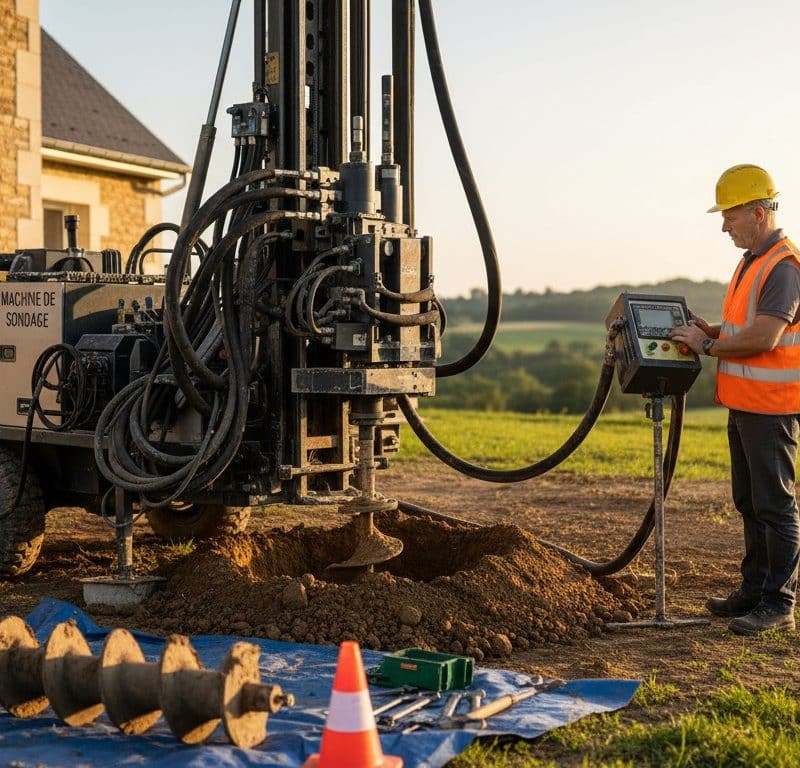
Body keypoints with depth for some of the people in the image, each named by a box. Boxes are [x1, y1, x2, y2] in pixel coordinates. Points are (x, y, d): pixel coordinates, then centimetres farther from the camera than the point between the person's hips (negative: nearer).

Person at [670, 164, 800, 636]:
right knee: (750, 503, 15)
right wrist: (713, 332, 7)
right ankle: (754, 591, 25)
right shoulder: (752, 261, 16)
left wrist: (708, 346, -13)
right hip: (744, 403, 10)